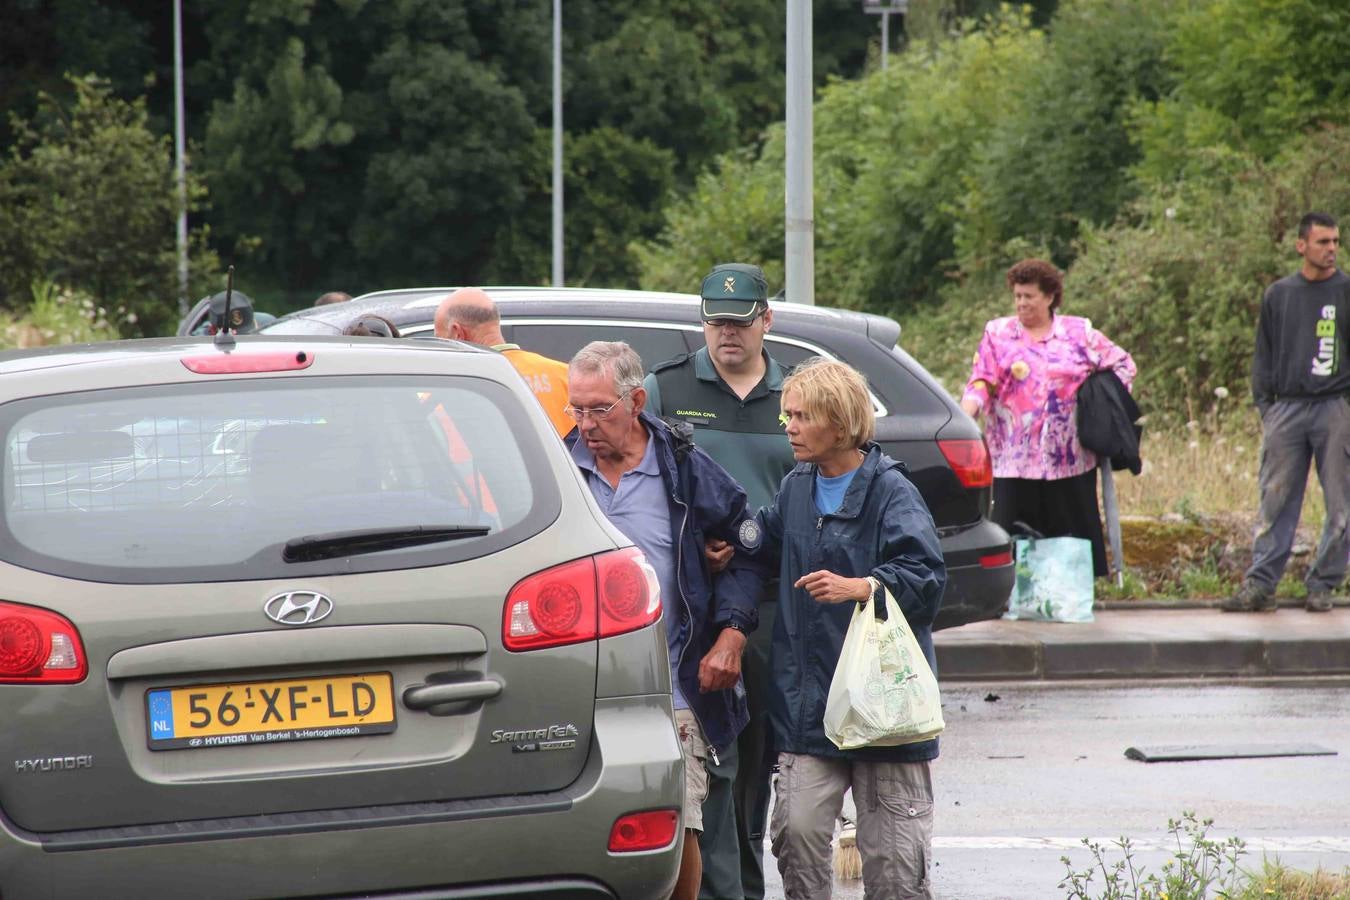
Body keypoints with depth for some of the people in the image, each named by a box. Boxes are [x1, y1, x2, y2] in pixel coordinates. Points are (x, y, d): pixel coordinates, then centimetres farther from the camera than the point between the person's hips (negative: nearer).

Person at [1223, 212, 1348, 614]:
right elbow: (1264, 355, 15)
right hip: (1287, 410, 2)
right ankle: (1260, 584, 1)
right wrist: (1264, 406, 7)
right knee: (1275, 502, 0)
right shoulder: (1278, 295, 11)